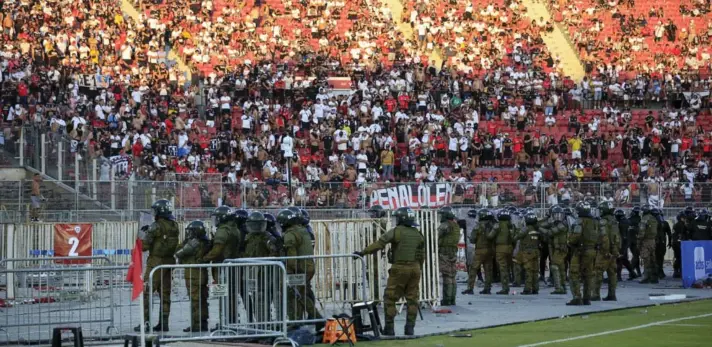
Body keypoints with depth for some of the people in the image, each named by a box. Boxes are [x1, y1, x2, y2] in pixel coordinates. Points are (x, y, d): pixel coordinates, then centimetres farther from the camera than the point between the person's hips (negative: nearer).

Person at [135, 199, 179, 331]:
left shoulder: (156, 226, -14)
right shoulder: (174, 226, 6)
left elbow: (144, 245, -14)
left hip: (156, 262, -7)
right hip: (169, 261, 7)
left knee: (146, 292, -3)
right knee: (165, 293, 11)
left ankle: (145, 321, -8)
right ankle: (163, 322, 10)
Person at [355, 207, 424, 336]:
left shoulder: (396, 232, -7)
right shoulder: (418, 234, 11)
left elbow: (379, 244, -15)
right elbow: (422, 256, 13)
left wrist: (363, 252, -14)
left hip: (399, 268, -5)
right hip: (415, 268, 5)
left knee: (390, 298, 2)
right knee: (412, 299, 9)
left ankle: (389, 327, 0)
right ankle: (410, 327, 7)